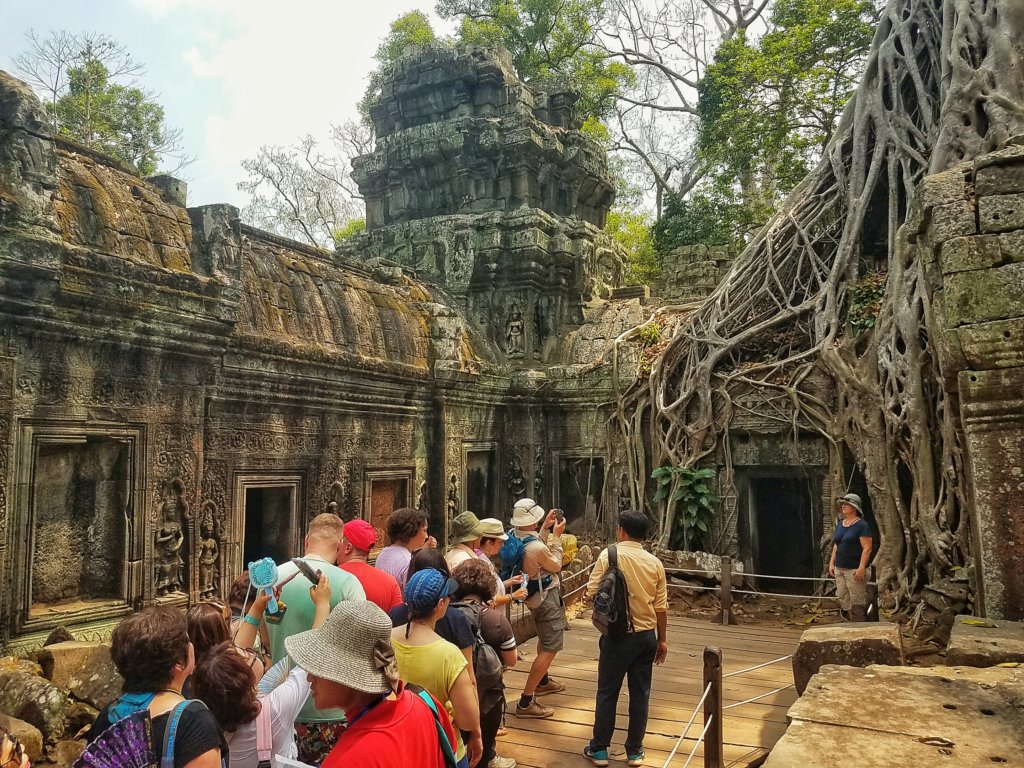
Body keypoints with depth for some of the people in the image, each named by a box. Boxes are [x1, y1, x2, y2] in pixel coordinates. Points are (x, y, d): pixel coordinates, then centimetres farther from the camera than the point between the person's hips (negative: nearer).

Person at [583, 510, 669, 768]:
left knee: (607, 693, 8)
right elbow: (661, 606, 3)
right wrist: (662, 639, 14)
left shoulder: (609, 555, -11)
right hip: (646, 636, 3)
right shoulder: (655, 563, -1)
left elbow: (591, 592, -9)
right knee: (640, 694, 12)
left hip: (617, 635, -3)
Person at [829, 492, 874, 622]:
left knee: (857, 601, -4)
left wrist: (861, 568, -19)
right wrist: (832, 563, 13)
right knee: (843, 599, 9)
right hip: (839, 568, 8)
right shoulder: (840, 524, 13)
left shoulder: (862, 525, -9)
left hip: (854, 570, -7)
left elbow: (867, 549, -14)